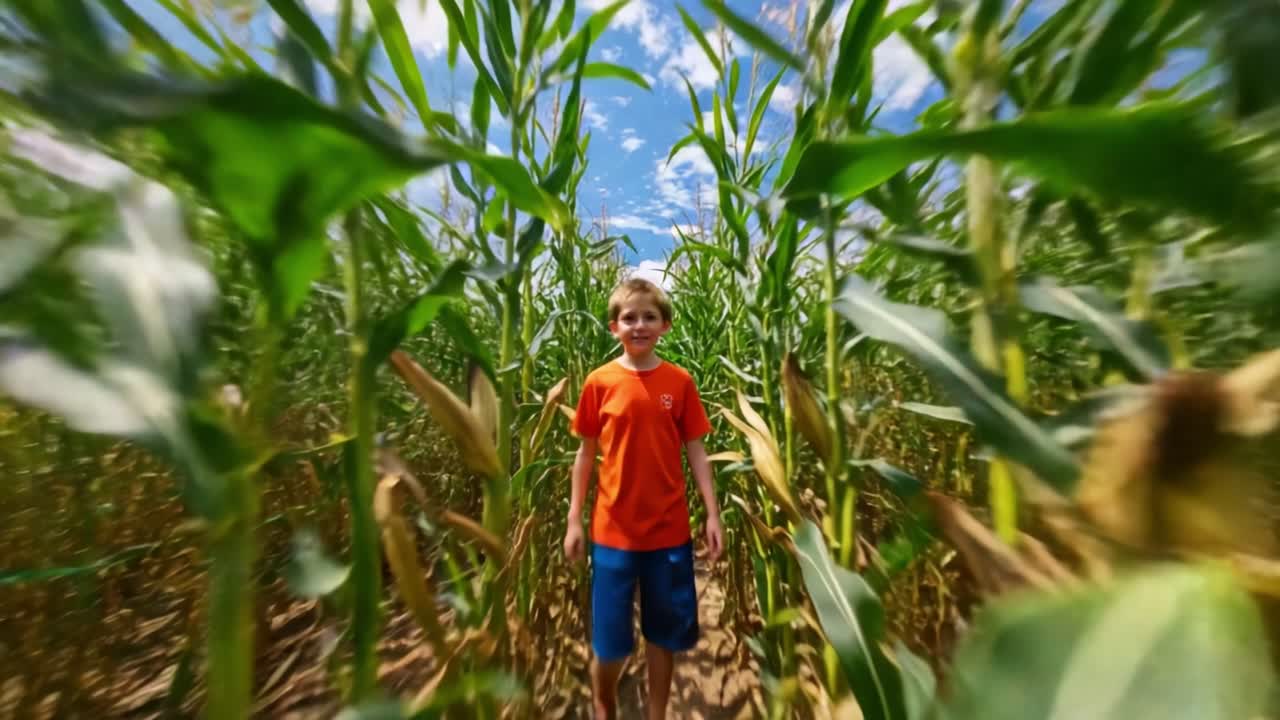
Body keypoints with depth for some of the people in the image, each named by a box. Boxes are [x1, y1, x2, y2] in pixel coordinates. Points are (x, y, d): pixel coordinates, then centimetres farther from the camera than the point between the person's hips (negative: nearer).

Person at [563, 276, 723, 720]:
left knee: (664, 632, 20)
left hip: (670, 529, 1)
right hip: (614, 529, 0)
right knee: (609, 638, 19)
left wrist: (713, 514, -2)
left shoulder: (680, 382, -5)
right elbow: (586, 454, 0)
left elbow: (696, 452, 0)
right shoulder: (599, 383, -7)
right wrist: (574, 520, 2)